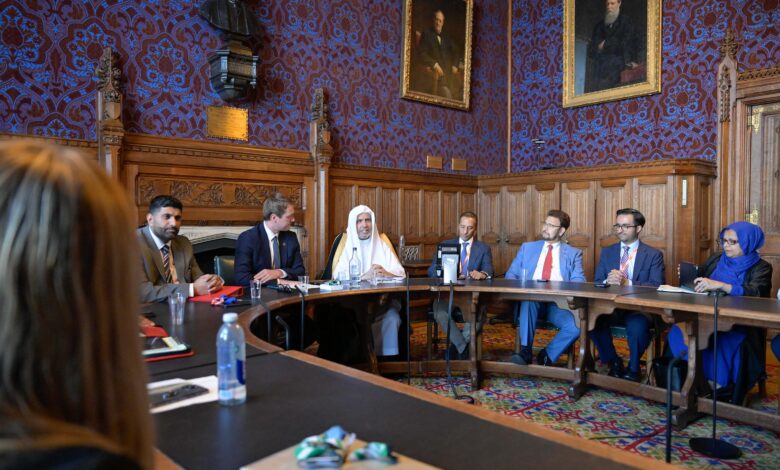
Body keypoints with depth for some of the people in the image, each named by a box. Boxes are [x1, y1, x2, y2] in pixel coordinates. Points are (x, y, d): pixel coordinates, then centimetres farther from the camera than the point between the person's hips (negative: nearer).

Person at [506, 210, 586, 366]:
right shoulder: (527, 248, 19)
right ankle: (526, 351, -27)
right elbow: (511, 274, 14)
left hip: (558, 303, 0)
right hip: (530, 300, 0)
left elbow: (579, 282, 2)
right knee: (529, 298, -36)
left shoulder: (573, 253, 14)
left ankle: (547, 355, -4)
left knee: (576, 327, -29)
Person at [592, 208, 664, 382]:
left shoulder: (654, 255, 6)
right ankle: (613, 362, -3)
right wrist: (608, 282, -17)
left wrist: (627, 283, -24)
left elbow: (656, 286, -8)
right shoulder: (607, 252, 16)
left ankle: (633, 368, -3)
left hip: (639, 308, -3)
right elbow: (597, 283, 9)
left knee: (637, 326, -36)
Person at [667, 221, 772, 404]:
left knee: (721, 341, -35)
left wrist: (720, 285, -29)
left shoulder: (760, 268, 2)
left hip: (740, 326, -4)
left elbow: (755, 293, -17)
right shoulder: (715, 260, 16)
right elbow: (696, 279, 14)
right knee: (679, 332, -25)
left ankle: (718, 388, -17)